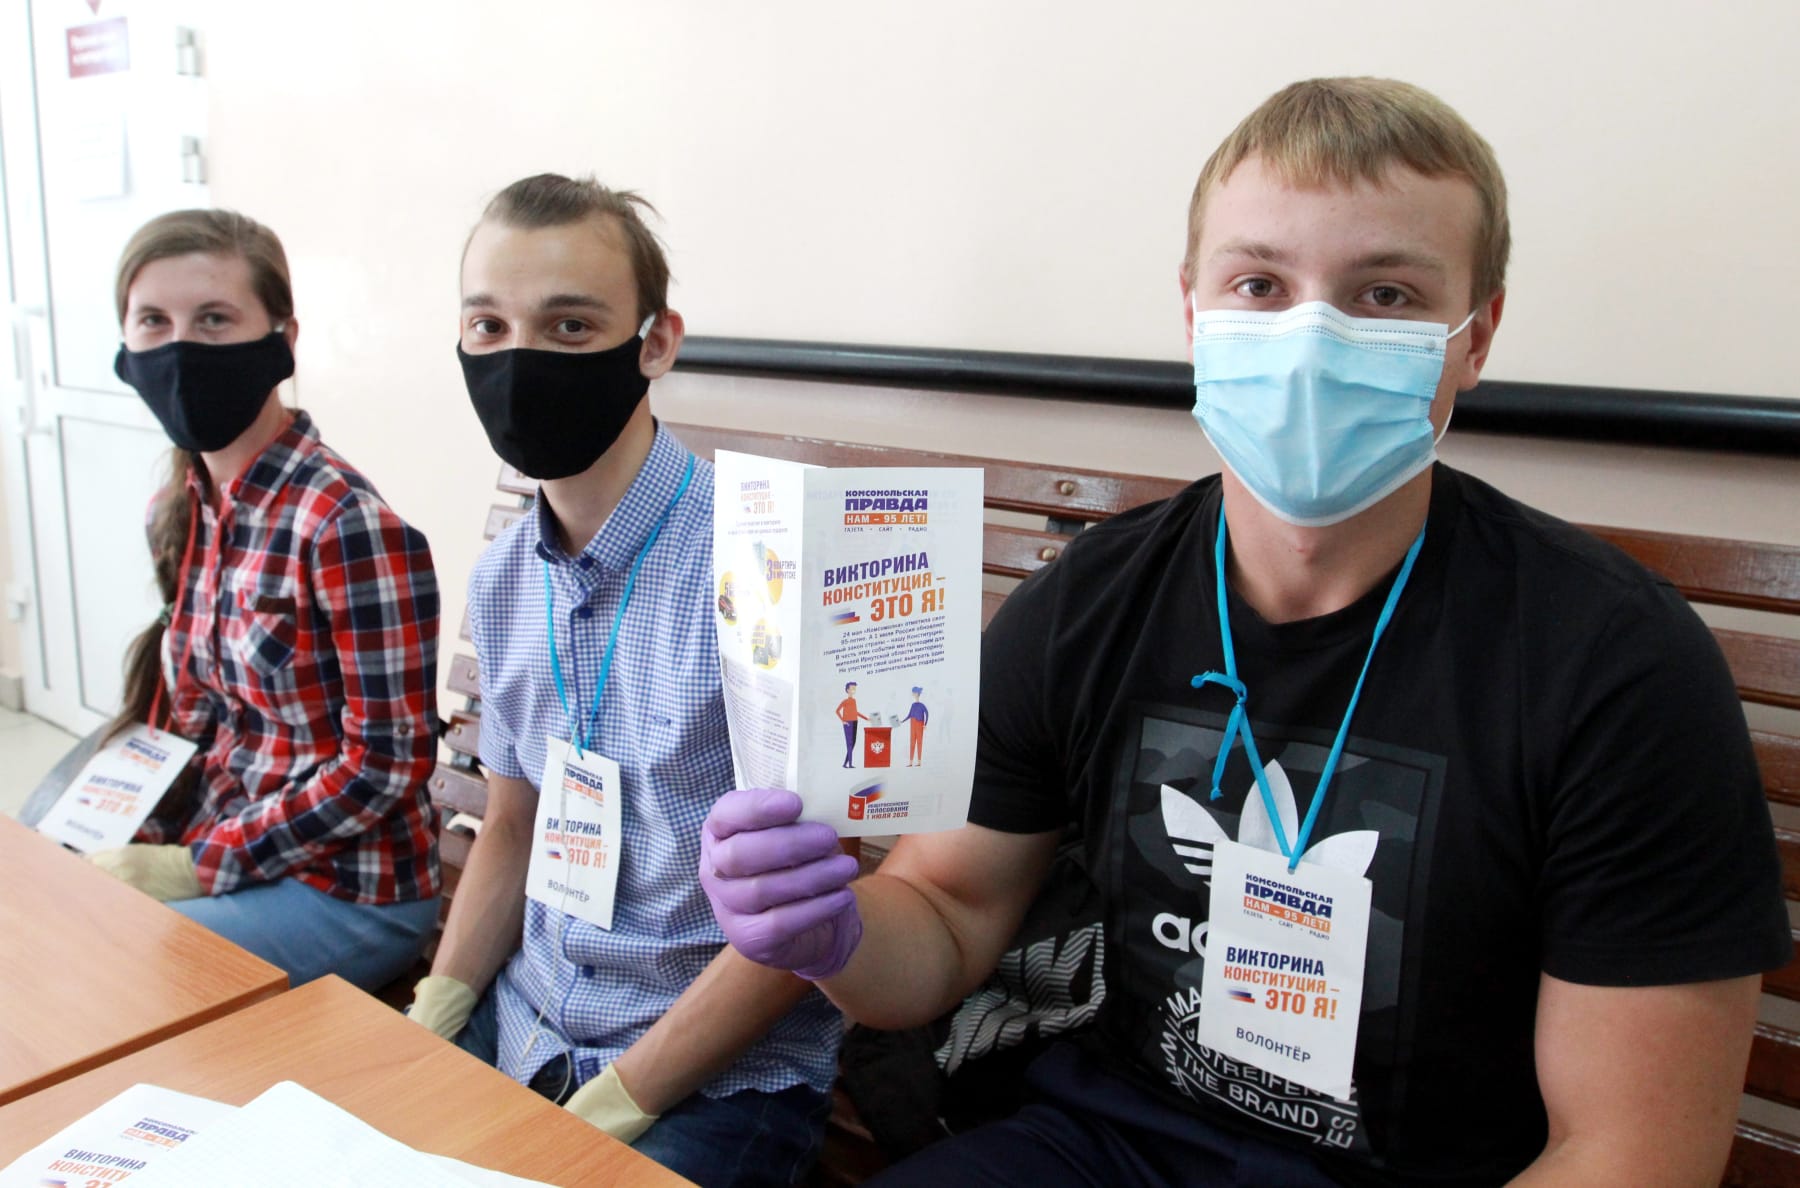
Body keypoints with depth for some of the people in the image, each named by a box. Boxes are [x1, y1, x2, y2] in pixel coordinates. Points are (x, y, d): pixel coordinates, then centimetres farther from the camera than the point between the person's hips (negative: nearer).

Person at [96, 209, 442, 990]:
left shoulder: (347, 524, -22)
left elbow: (388, 763, -19)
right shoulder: (181, 509, 3)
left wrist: (200, 865, -15)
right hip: (216, 843, 7)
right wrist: (135, 842, -2)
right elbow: (191, 713, 12)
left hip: (350, 892, -7)